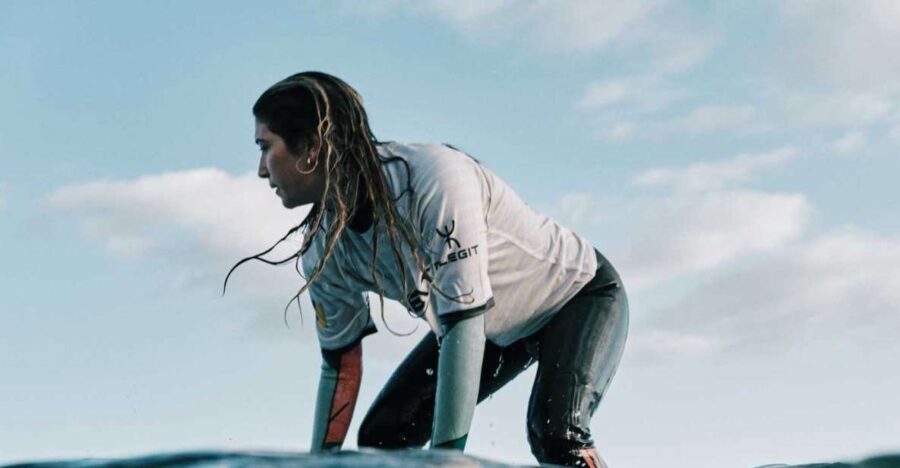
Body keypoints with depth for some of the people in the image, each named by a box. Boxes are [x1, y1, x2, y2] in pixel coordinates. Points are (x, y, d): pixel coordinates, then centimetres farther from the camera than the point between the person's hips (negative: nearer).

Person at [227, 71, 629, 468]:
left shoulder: (431, 178, -37)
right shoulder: (324, 249, -14)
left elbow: (464, 324, -39)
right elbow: (340, 366, -3)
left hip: (579, 294, -6)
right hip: (496, 329, 7)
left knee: (553, 435, -31)